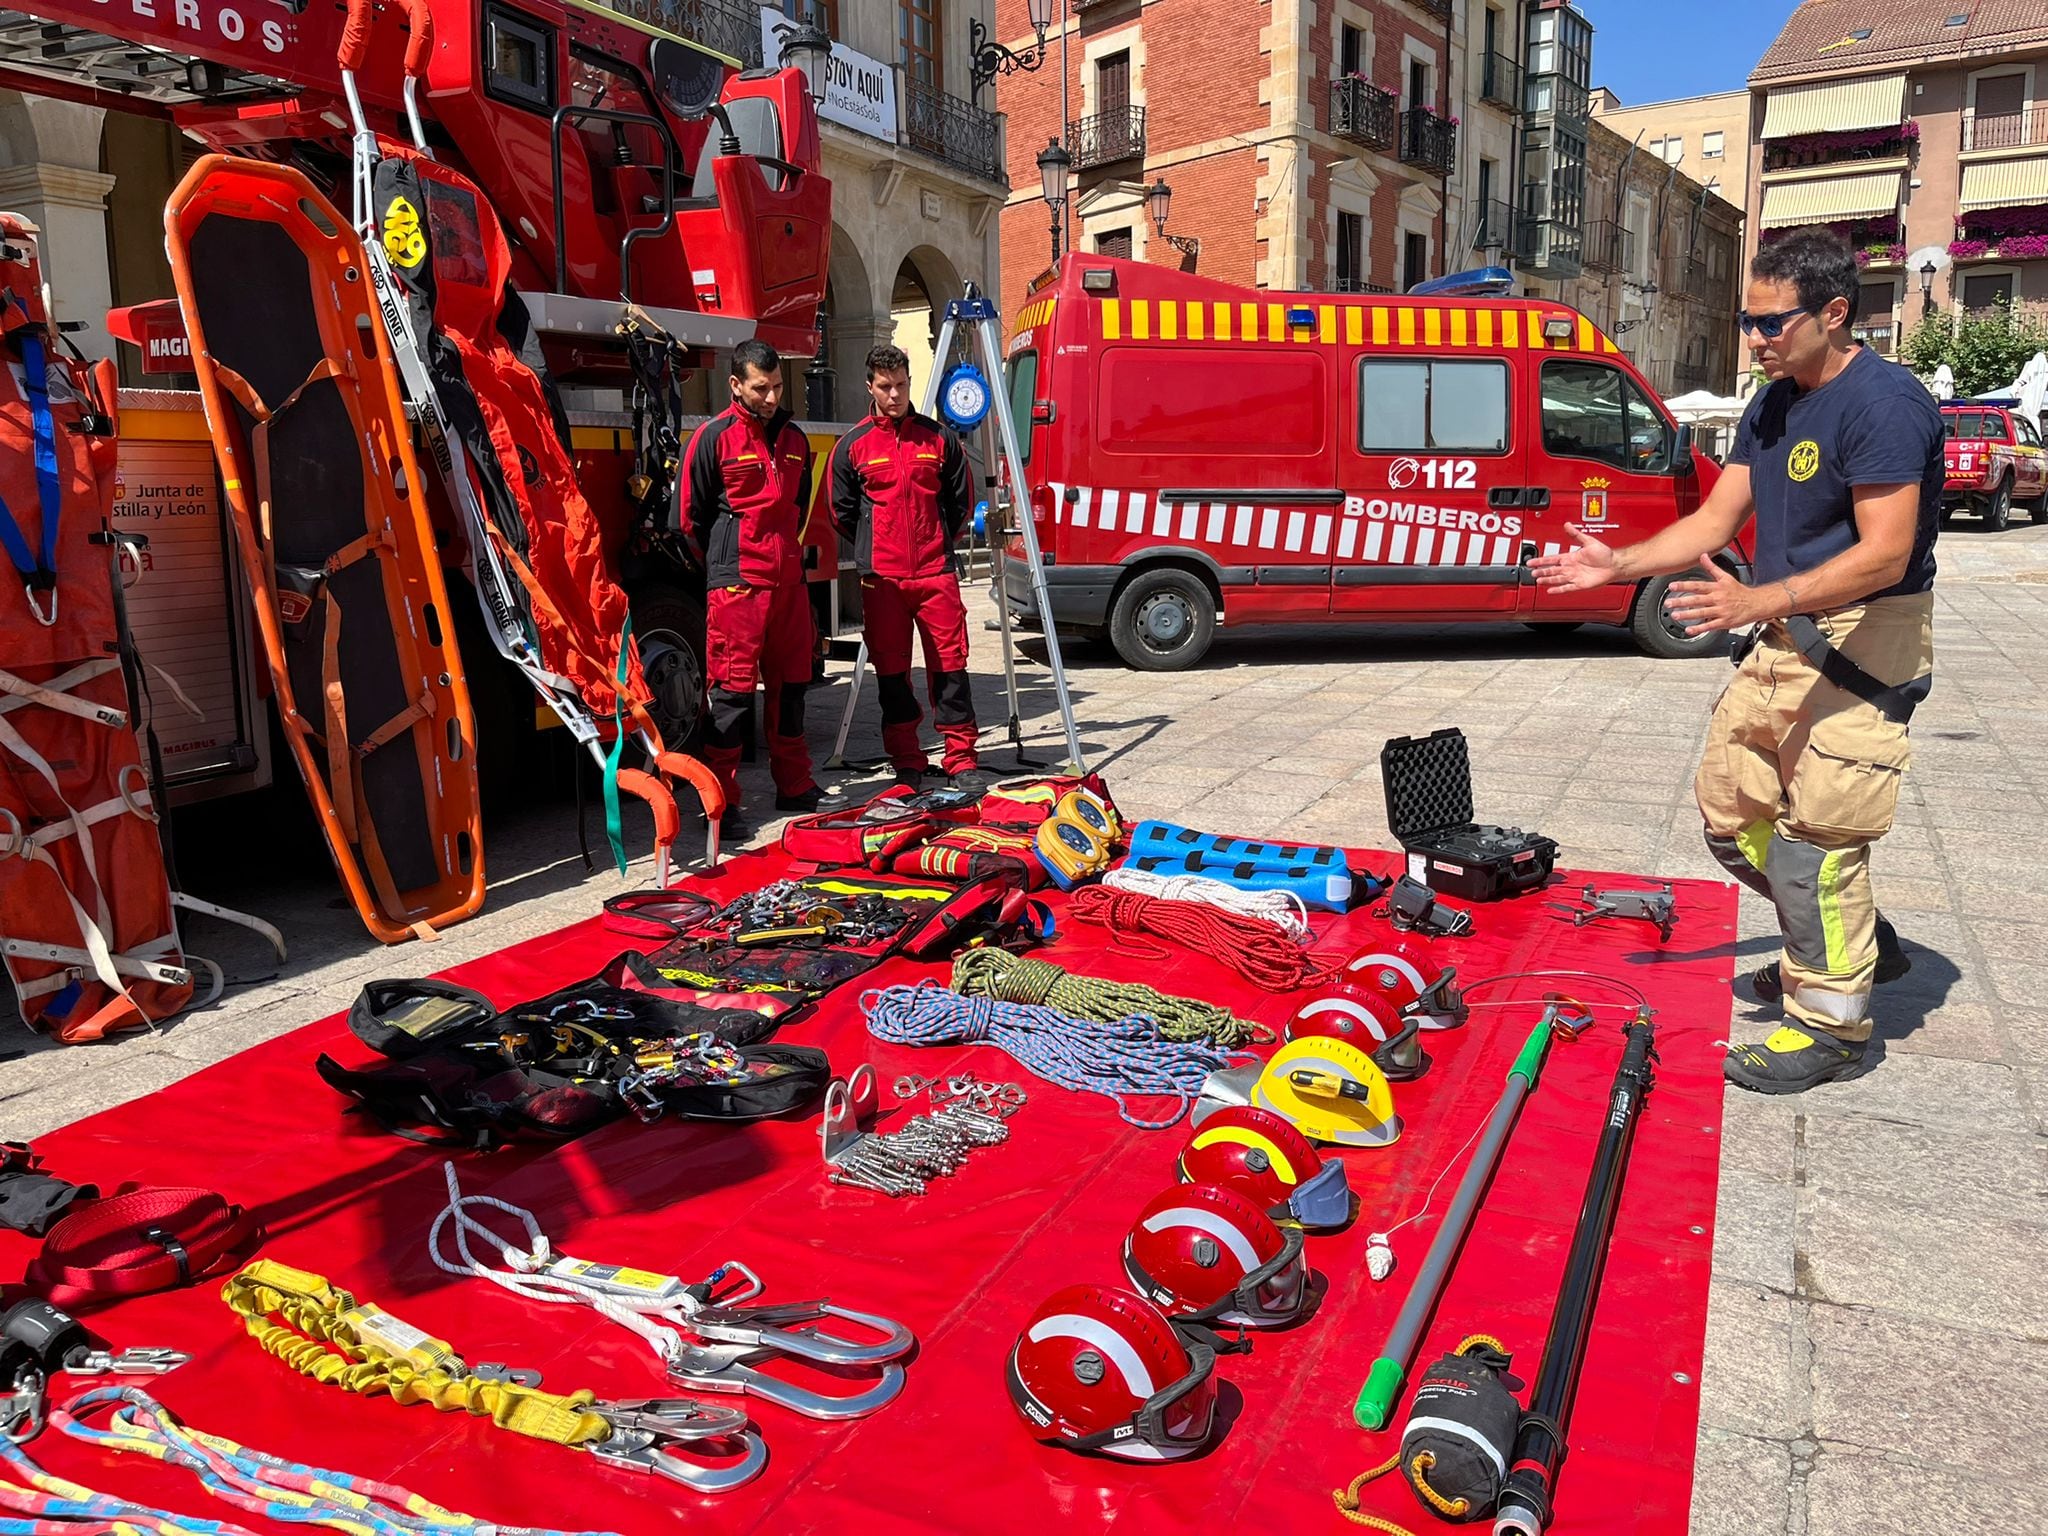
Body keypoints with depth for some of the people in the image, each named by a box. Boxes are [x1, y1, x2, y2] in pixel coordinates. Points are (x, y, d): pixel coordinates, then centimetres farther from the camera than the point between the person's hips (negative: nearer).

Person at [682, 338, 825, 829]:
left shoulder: (794, 439, 14)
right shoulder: (713, 438, -5)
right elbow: (694, 513, -1)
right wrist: (726, 561, 6)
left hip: (788, 579, 6)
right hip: (737, 581, -6)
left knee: (790, 683, 12)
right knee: (733, 688, -6)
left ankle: (794, 787, 23)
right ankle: (721, 800, 0)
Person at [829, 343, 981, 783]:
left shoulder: (939, 438, 8)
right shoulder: (853, 445, 5)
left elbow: (961, 500, 15)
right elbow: (842, 511, 12)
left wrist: (937, 544, 13)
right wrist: (876, 549, 11)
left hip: (936, 572, 0)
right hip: (881, 577, 0)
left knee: (949, 663, -1)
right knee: (891, 669, 4)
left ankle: (961, 756, 7)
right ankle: (906, 760, 13)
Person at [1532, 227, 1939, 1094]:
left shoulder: (1883, 403, -18)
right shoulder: (1774, 406, 10)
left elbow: (1885, 553, -25)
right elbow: (1716, 521, 11)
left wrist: (1760, 602, -34)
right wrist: (1616, 565, -1)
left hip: (1865, 642, -9)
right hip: (1789, 636, 9)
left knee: (1814, 834, -7)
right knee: (1731, 805, 13)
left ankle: (1831, 1028, 8)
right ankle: (1854, 941, 32)